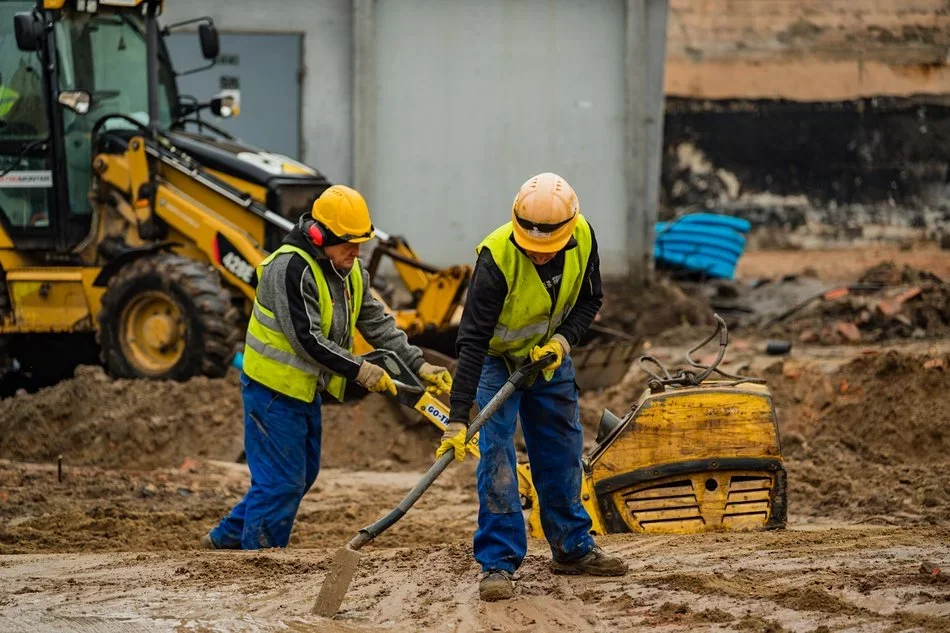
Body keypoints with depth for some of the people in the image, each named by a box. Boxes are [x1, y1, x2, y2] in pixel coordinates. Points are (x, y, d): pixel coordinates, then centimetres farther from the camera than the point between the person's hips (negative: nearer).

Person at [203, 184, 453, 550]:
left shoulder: (351, 272, 5)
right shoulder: (291, 268, -24)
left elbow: (378, 324, 8)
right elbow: (307, 340, -28)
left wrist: (419, 365, -3)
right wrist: (360, 371, -26)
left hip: (307, 390, 10)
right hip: (273, 387, -10)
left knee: (303, 475, 17)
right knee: (281, 481, -6)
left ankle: (227, 539, 28)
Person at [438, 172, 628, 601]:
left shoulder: (582, 237, -21)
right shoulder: (496, 256, -35)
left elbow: (590, 300, -2)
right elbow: (472, 341, -35)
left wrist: (563, 340, -22)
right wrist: (457, 419, -39)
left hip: (549, 355, 5)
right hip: (497, 358, -5)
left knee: (563, 452, 11)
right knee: (495, 454, -14)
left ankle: (572, 548, 25)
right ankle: (498, 564, -11)